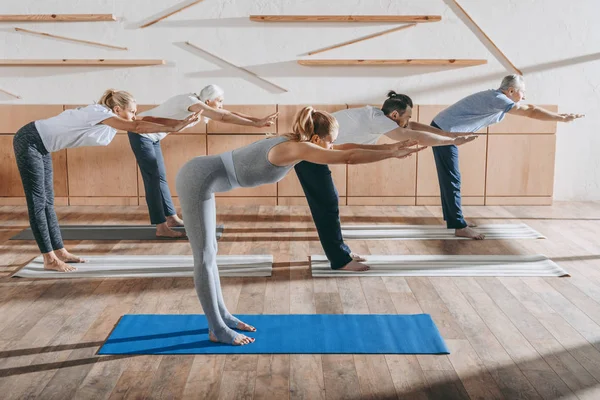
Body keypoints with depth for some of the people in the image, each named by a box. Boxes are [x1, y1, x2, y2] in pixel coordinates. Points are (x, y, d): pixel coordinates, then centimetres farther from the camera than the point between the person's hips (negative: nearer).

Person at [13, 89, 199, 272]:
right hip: (29, 141, -10)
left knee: (47, 201, 11)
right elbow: (137, 127, -34)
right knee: (38, 202, -5)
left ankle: (60, 252, 16)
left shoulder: (104, 116, 4)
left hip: (40, 145, 10)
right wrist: (173, 128, -32)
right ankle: (50, 259, -1)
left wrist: (180, 121, -1)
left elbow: (142, 122, 3)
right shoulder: (100, 113, -23)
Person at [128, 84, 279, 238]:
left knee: (160, 177, 12)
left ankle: (172, 218, 21)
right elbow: (223, 117, -32)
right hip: (140, 132, -10)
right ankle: (161, 228, -8)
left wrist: (258, 120, -9)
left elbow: (228, 114, -2)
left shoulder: (199, 106, 1)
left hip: (151, 135, 10)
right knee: (153, 178, -10)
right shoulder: (190, 101, -27)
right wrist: (256, 124, -32)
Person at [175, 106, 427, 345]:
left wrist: (390, 147, 13)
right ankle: (218, 329, 10)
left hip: (200, 177, 10)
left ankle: (220, 315, 29)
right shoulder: (296, 148, -19)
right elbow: (348, 158, -24)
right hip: (198, 180, -10)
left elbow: (347, 151, 15)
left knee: (209, 252, 17)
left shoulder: (295, 145, 9)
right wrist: (393, 154, -16)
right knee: (205, 257, -1)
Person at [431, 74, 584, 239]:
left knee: (449, 178, 15)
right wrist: (562, 118, -9)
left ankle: (453, 218, 23)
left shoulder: (496, 99, 13)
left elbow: (528, 109, 21)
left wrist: (559, 116, 20)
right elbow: (531, 111, -18)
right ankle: (460, 227, -6)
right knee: (452, 179, -9)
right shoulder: (497, 99, -18)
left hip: (444, 131, 10)